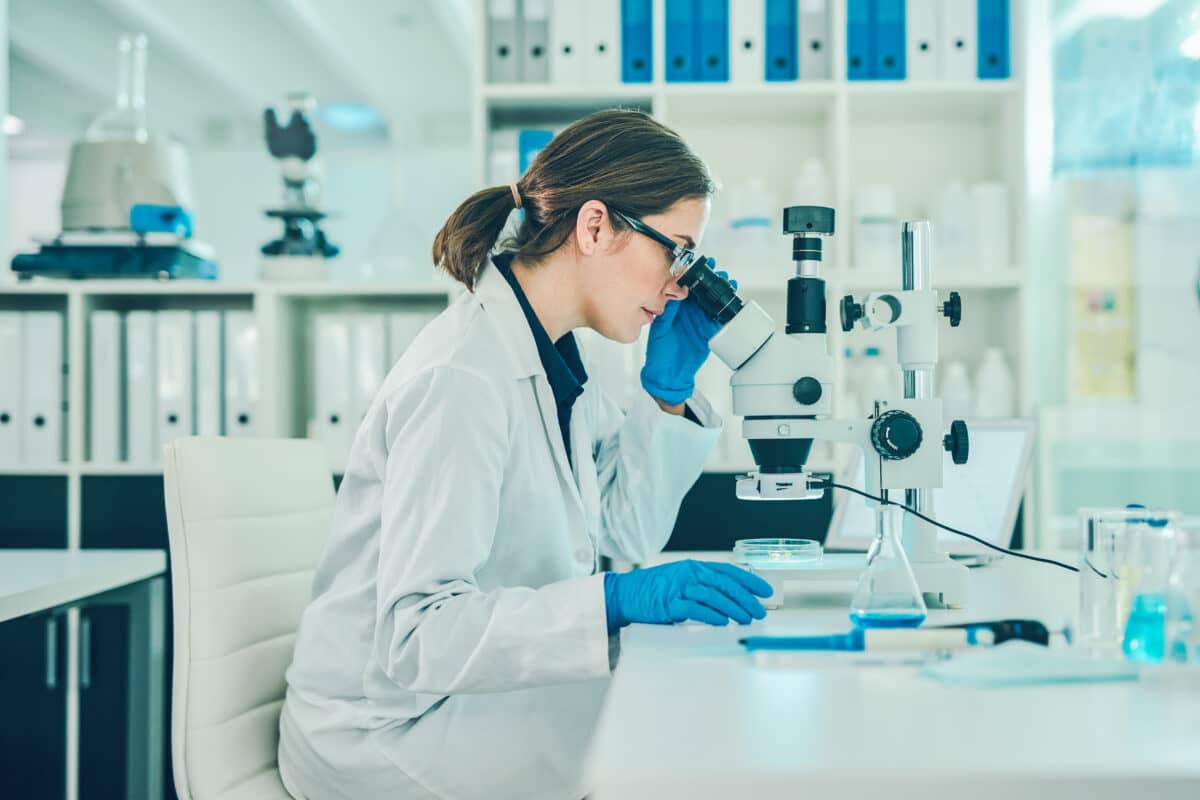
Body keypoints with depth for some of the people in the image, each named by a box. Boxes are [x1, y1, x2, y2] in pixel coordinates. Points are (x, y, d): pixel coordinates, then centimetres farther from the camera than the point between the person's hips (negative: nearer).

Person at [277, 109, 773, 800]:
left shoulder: (553, 356, 5)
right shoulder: (464, 380, -25)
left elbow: (628, 533, 11)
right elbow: (416, 635, -29)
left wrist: (670, 386, 0)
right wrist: (616, 599, -36)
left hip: (484, 687, 8)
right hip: (392, 731, -8)